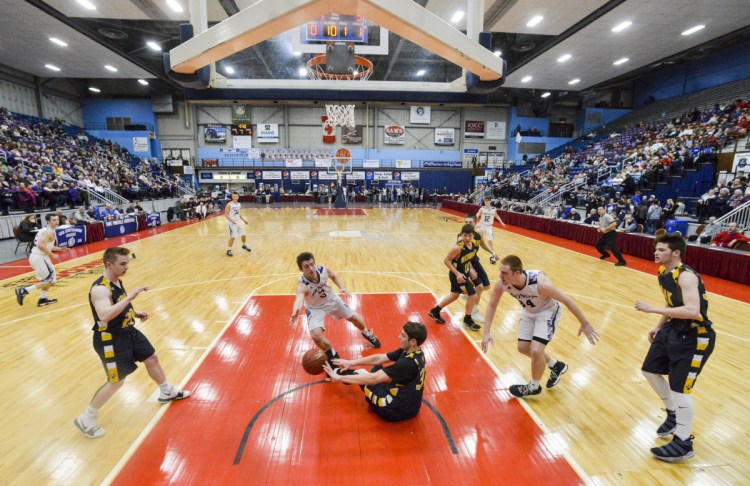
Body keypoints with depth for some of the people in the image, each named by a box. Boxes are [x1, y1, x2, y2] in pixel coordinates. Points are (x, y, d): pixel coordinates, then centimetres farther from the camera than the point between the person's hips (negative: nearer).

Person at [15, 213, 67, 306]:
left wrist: (60, 249, 20)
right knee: (51, 280, -4)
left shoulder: (46, 230, 17)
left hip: (36, 257, 10)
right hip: (39, 258, -10)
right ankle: (23, 291, -4)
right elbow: (41, 245, -27)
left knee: (48, 278, 23)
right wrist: (52, 255, -20)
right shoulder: (49, 232, -15)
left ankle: (43, 299, 26)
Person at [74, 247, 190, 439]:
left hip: (128, 332, 9)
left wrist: (135, 313, 11)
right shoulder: (100, 289, -27)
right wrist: (130, 296, -44)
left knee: (152, 358, 18)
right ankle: (86, 419, 22)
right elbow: (104, 315, -44)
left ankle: (167, 392, 38)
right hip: (110, 339, -9)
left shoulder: (117, 281, 3)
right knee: (116, 381, 0)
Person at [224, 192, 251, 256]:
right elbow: (226, 214, -14)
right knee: (232, 237, -10)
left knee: (243, 234, 14)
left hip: (238, 222, 7)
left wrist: (243, 220, 11)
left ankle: (244, 246, 38)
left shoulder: (239, 204, 8)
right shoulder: (229, 204, -13)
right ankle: (228, 250, 2)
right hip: (232, 223, -7)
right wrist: (232, 220, -26)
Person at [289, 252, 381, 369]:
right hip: (315, 308, -3)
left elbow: (334, 276, -3)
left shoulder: (323, 270, -28)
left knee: (355, 318, 16)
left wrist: (341, 287, -18)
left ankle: (367, 334, 52)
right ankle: (331, 355, 10)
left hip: (331, 299, 3)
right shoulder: (302, 285, -40)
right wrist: (295, 313, -83)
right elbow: (299, 299, -63)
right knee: (315, 335, -23)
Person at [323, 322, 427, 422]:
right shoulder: (410, 351, -5)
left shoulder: (409, 363, -32)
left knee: (361, 373, 7)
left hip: (396, 411, -7)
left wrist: (339, 378, -24)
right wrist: (351, 362, -2)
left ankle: (337, 373, 35)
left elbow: (373, 378, -30)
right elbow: (379, 358, 0)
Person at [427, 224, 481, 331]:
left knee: (454, 295, 23)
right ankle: (467, 320, 21)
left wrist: (470, 270, 4)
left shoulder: (473, 244, -5)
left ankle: (435, 311, 39)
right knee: (473, 295, -3)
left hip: (464, 273, 9)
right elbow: (446, 260, -22)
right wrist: (457, 273, -25)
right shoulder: (458, 247, -29)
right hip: (458, 275, -9)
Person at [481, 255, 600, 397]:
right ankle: (556, 366, 39)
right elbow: (492, 305, -11)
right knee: (523, 348, 12)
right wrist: (486, 332, -15)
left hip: (548, 311, -5)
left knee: (535, 350, -15)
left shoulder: (540, 283, -40)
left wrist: (584, 324, -15)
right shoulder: (502, 283, -28)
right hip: (529, 312, 6)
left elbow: (567, 300, -25)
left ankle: (534, 387, 14)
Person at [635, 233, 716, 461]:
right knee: (650, 370, 17)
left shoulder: (686, 276, -25)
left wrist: (652, 309, -34)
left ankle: (683, 443, 11)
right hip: (674, 329, 10)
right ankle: (673, 414, 39)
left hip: (694, 337, -10)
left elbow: (692, 311, -37)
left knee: (679, 388, -7)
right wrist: (658, 327, 14)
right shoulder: (664, 273, 3)